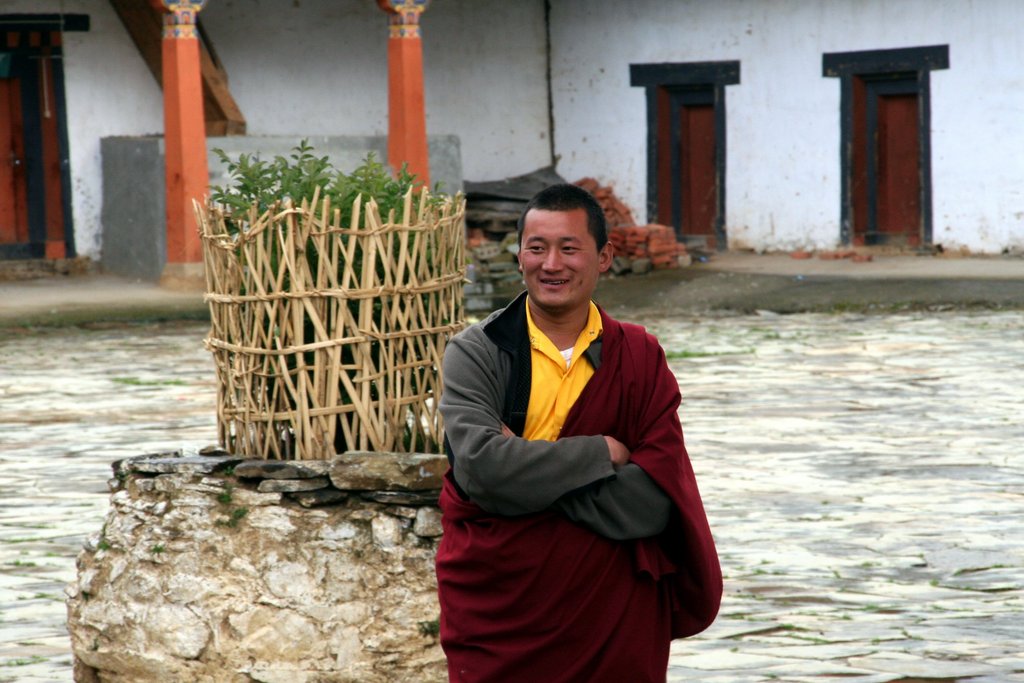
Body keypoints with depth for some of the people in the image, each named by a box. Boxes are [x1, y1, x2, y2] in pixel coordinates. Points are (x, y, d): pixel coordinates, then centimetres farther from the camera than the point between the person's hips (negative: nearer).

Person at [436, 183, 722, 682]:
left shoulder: (640, 359, 0)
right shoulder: (476, 353, -4)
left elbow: (654, 501, -12)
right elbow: (481, 465, -20)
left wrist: (525, 469, -16)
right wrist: (601, 454, -15)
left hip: (614, 622, 1)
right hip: (497, 622, -1)